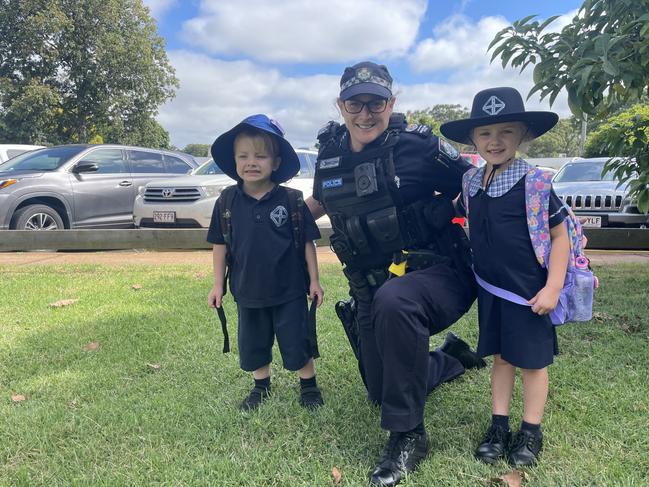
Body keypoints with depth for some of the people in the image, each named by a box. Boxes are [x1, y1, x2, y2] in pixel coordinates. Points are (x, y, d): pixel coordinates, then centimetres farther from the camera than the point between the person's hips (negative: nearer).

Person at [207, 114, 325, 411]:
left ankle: (309, 385, 33)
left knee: (298, 343, 10)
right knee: (253, 345, 18)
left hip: (289, 291, -2)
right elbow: (220, 245, 3)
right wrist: (218, 284, 4)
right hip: (248, 292, 3)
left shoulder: (291, 200, -11)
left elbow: (307, 242, -4)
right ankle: (261, 387, 40)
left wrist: (314, 281, -3)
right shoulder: (226, 202, -4)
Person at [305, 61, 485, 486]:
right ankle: (452, 358, 45)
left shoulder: (417, 144, -12)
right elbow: (322, 201, 23)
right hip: (372, 292, 6)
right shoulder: (331, 154, 3)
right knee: (380, 391, 15)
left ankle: (408, 436, -21)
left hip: (439, 273, -6)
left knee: (394, 301, -41)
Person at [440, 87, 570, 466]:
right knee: (500, 356, 16)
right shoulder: (472, 182, 1)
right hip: (490, 288, 5)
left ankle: (531, 432, 28)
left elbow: (560, 234, -12)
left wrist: (553, 287, -15)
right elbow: (460, 211, 23)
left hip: (529, 291, -5)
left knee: (532, 360, 10)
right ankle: (499, 425, 29)